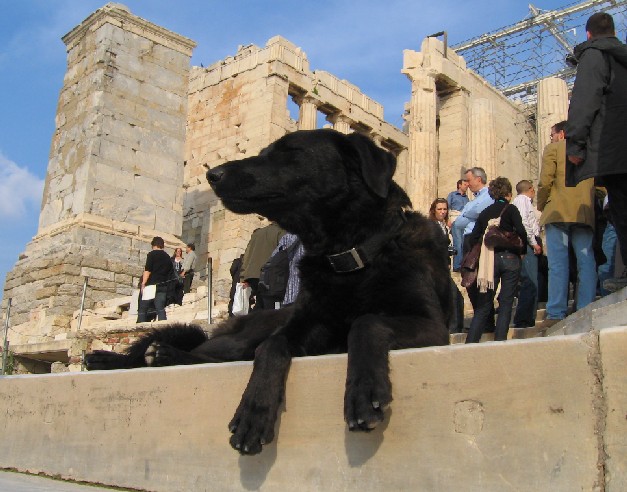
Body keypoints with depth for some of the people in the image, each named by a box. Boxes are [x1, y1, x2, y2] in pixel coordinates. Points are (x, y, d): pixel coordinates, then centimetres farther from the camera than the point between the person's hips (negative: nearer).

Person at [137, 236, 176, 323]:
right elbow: (171, 273, 18)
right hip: (163, 286, 5)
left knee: (142, 309, 3)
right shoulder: (167, 257, 16)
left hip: (151, 285, -5)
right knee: (161, 308, -1)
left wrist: (143, 283, -12)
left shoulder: (152, 254, -2)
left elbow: (147, 270, -12)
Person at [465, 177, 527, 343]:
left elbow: (472, 239, 6)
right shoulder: (511, 209, -1)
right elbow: (521, 232, -14)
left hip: (490, 259, 3)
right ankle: (499, 341, 2)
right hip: (509, 257, -3)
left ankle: (470, 342, -1)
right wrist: (522, 251, 2)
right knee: (506, 302, 4)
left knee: (484, 304, 8)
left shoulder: (485, 212, 10)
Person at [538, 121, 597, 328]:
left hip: (558, 212, -4)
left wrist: (541, 206, 8)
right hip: (585, 214, 4)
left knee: (558, 263, -8)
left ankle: (556, 314, -13)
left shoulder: (553, 148, 6)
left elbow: (545, 181, -5)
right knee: (586, 262, 1)